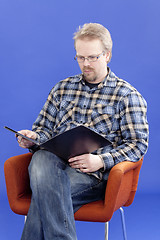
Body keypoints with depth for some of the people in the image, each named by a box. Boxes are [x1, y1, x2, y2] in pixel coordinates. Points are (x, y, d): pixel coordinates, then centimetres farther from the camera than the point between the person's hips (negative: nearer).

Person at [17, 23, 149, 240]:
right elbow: (45, 126, 25)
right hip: (53, 161, 4)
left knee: (45, 196, -33)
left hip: (94, 173, -4)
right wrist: (33, 137, -1)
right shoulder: (62, 88, 22)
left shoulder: (127, 95, 9)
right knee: (41, 158, -34)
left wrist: (100, 161, -14)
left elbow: (138, 143, 2)